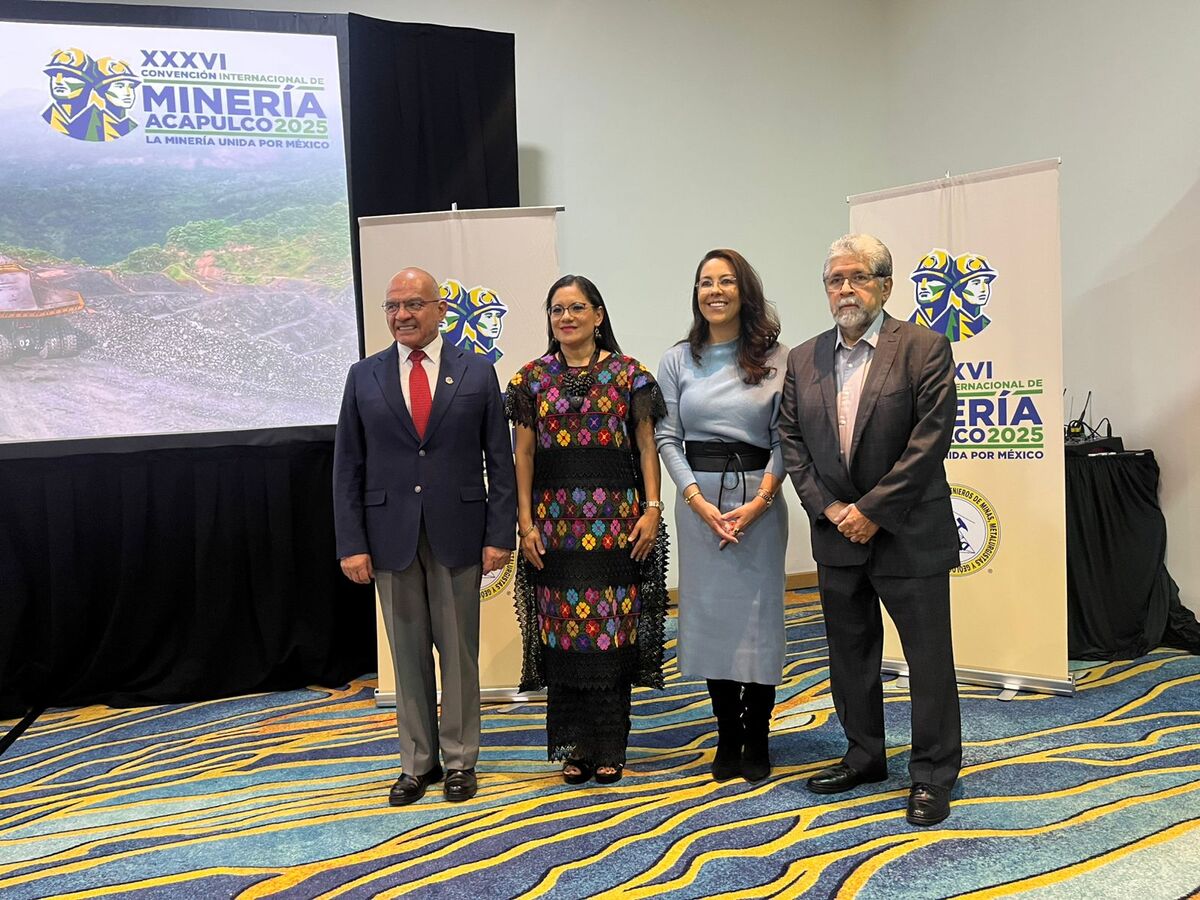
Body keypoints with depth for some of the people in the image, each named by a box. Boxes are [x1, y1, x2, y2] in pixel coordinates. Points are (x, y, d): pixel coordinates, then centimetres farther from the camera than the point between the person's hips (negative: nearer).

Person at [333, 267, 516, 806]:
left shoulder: (477, 372, 2)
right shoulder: (364, 377, 5)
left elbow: (499, 460, 1)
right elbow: (348, 467, 4)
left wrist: (500, 535, -6)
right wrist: (352, 543, -3)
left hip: (458, 532, -1)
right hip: (391, 535, 1)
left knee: (459, 649, 7)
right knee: (408, 652, 9)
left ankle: (460, 760, 21)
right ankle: (418, 761, 23)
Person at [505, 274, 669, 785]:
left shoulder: (628, 374, 3)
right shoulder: (532, 379, 7)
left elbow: (646, 446, 4)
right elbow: (523, 455, 5)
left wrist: (652, 508, -6)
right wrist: (525, 522, -2)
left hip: (615, 519, -1)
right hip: (554, 520, 1)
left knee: (613, 630, 2)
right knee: (562, 632, 5)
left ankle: (609, 748, 15)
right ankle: (573, 748, 18)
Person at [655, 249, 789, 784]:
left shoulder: (776, 358, 1)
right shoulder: (678, 361, 5)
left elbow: (784, 437, -2)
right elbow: (668, 438, 2)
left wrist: (759, 501, -13)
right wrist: (699, 501, -10)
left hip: (759, 500, -1)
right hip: (697, 502, 2)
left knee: (758, 614, 3)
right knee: (710, 614, 6)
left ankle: (757, 740, 17)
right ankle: (727, 737, 20)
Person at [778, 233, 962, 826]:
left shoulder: (924, 349, -7)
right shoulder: (803, 360, 7)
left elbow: (930, 439, -14)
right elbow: (791, 440, 6)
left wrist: (873, 510, -15)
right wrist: (828, 507, -6)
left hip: (908, 533, -5)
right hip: (837, 533, 5)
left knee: (928, 657, 4)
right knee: (849, 654, 16)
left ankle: (932, 775, 18)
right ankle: (864, 756, 33)